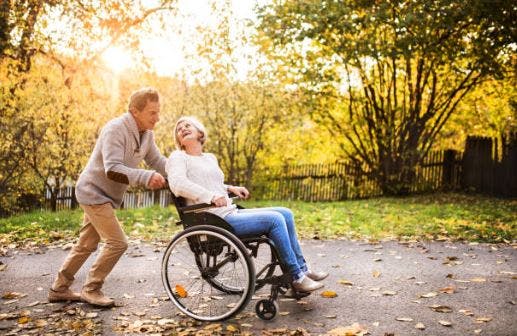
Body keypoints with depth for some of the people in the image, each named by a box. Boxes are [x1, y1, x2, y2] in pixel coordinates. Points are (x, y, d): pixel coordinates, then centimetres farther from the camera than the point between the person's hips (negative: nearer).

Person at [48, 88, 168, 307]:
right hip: (94, 192, -9)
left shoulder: (146, 133, -1)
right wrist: (146, 177, -44)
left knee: (86, 245, 17)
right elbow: (113, 170, -34)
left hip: (104, 196, 9)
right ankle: (91, 290, 5)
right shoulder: (115, 129, -26)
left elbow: (157, 161, 3)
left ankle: (59, 289, 30)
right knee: (117, 243, -12)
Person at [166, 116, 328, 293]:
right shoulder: (178, 157, -2)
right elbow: (178, 184, -22)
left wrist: (231, 188, 15)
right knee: (274, 219, -19)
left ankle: (301, 268, 8)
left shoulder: (210, 158, 21)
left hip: (231, 212, 9)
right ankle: (297, 277, -9)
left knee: (286, 214, 2)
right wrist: (211, 196, -31)